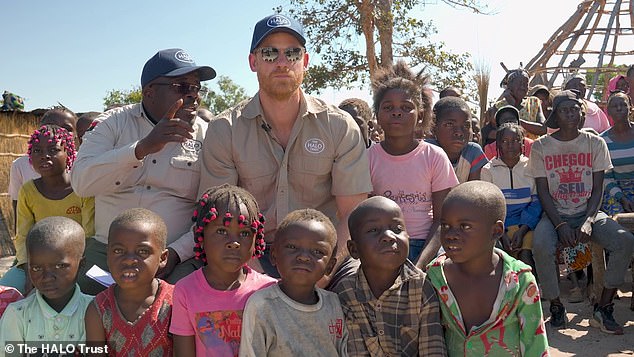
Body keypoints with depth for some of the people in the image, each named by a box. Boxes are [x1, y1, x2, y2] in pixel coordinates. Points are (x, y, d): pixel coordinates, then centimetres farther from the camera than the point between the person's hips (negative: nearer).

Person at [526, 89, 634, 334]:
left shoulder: (595, 143, 5)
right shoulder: (541, 146, -1)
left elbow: (597, 189, 1)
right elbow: (543, 192, -4)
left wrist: (588, 222, -15)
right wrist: (560, 225, -17)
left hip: (587, 213, 2)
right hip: (555, 215, -2)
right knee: (541, 247, -33)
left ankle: (603, 309, -9)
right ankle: (556, 307, -8)